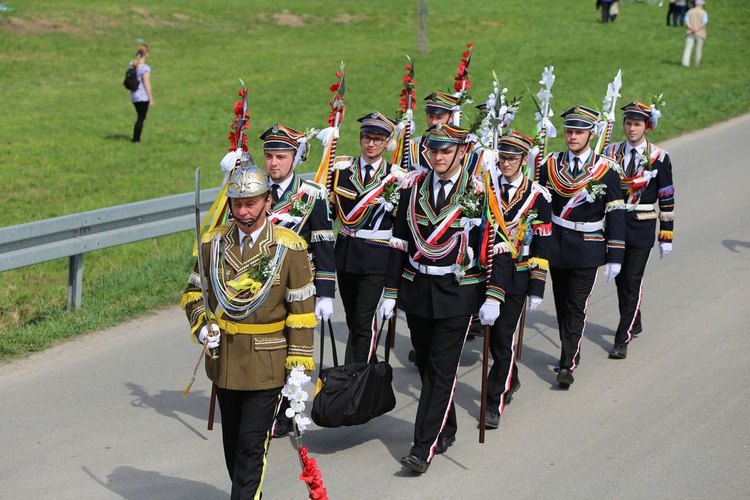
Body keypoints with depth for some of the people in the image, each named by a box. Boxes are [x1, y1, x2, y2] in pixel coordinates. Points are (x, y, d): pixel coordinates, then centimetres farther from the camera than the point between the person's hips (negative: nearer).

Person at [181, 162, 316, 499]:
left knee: (252, 446, -7)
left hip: (266, 363, -4)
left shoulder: (289, 248, -9)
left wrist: (299, 366, -8)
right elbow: (194, 290, 13)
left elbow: (302, 310, -6)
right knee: (232, 442, 17)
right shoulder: (213, 243, 0)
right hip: (224, 360, 4)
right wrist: (202, 325, -6)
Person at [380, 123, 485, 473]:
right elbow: (399, 242, 5)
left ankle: (424, 448, -6)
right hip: (416, 288, 4)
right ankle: (445, 429, 32)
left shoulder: (478, 193, -7)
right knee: (426, 366, 13)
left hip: (457, 293, -4)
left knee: (441, 369, -6)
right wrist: (391, 292, 3)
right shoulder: (413, 186, 3)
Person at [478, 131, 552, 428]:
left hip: (516, 279, -2)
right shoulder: (483, 188, 2)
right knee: (493, 334, 12)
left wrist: (536, 289, -5)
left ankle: (495, 402, 5)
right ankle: (511, 380, 37)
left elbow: (541, 247, -2)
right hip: (486, 272, 2)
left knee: (503, 338, -3)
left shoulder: (538, 196, -3)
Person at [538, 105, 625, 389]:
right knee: (561, 305, 13)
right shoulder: (551, 165, 1)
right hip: (555, 246, 4)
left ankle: (567, 364, -6)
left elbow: (616, 216, -6)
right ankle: (571, 353, 28)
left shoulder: (606, 170, -7)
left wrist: (615, 257, -9)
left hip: (587, 250, -4)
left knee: (576, 307, -6)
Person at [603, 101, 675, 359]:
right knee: (621, 279, 14)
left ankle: (622, 339, -4)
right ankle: (633, 324, 36)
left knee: (633, 282, -6)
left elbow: (667, 199, -1)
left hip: (642, 228, -4)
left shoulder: (659, 157, -4)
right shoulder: (611, 152, 4)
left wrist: (666, 234, -2)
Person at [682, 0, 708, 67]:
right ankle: (697, 63, 23)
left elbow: (686, 22, -4)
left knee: (688, 48, -6)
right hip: (700, 34, -1)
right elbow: (704, 23, -15)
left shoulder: (689, 11, 7)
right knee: (698, 49, 12)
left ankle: (685, 63, -22)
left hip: (690, 33, 1)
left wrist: (692, 28, -15)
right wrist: (697, 30, -18)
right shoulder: (704, 13, -3)